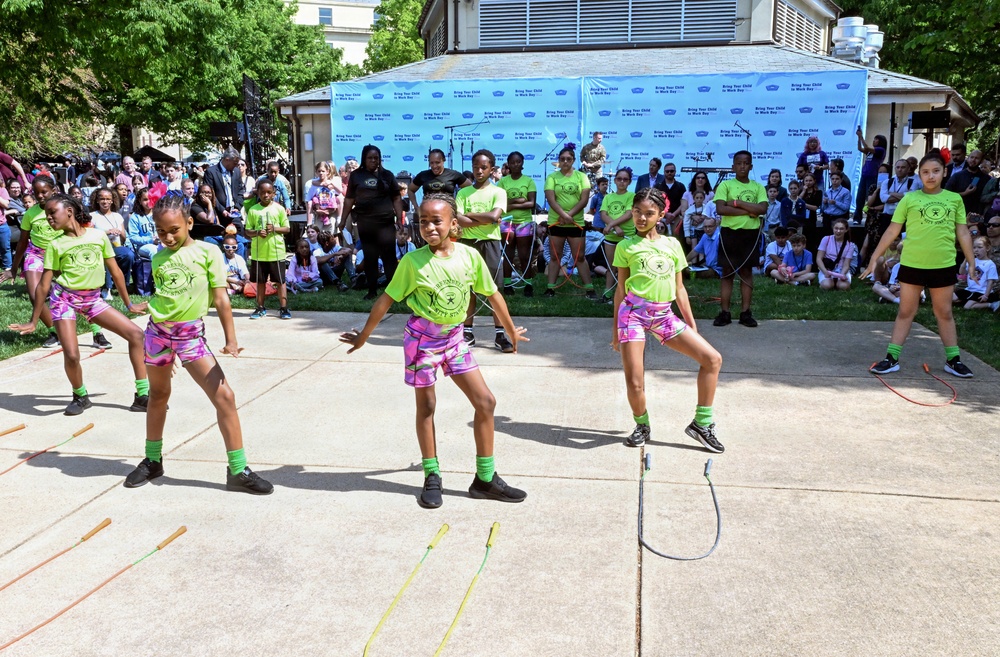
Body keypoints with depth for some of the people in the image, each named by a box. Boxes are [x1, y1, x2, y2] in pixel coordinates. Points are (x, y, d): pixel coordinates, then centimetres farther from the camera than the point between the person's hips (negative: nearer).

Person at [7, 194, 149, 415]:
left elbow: (115, 272, 7)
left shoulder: (98, 235, 0)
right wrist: (33, 322, 0)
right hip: (64, 298, -2)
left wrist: (128, 304, 11)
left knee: (135, 333, -8)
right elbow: (44, 285, -1)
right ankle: (80, 397, 15)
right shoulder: (55, 245, -3)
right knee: (71, 355, -16)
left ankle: (142, 395, 0)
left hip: (93, 299, 3)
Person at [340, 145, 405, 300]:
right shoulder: (356, 175, 9)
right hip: (365, 223, 1)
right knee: (369, 258, 6)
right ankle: (372, 291, 13)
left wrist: (399, 218, -1)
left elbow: (396, 199, 7)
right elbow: (349, 199, 11)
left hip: (386, 222, -1)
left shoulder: (387, 175, 8)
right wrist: (343, 221, 8)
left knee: (389, 256, -4)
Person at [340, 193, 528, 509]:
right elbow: (387, 299, -3)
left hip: (454, 337, 3)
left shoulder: (470, 255, -6)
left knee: (486, 401, 0)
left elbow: (492, 293, 6)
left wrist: (511, 331, 16)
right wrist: (364, 335, 2)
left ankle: (485, 479, 13)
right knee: (426, 406, 7)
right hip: (423, 336, -3)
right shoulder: (412, 261, -12)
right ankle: (432, 478, 23)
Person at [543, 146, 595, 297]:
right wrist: (564, 215, -23)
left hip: (576, 223, 0)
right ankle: (551, 288, 11)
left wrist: (569, 215, -15)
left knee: (580, 257, 4)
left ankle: (589, 288, 6)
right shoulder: (552, 177, 0)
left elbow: (584, 199, -6)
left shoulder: (581, 176, 2)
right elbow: (551, 199, -11)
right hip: (556, 222, 0)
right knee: (555, 256, 7)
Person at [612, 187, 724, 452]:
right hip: (633, 312, -3)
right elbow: (621, 288, 7)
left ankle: (701, 424, 6)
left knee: (712, 358, -5)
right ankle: (642, 425, 24)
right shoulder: (626, 246, 5)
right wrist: (616, 328, 6)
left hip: (664, 315, 4)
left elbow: (679, 289, 16)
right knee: (634, 383, -7)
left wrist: (692, 324, 13)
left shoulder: (672, 244, 13)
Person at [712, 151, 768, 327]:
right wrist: (748, 211, -13)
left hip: (751, 233, 2)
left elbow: (762, 209, -9)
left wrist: (737, 203, -13)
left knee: (747, 271, 6)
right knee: (727, 272, 1)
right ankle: (725, 313, 4)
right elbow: (720, 209, -14)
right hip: (730, 232, -2)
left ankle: (746, 312, 10)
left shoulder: (758, 187, 6)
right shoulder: (725, 185, -1)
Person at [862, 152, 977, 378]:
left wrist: (971, 263, 9)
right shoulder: (909, 199, -2)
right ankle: (892, 358, 9)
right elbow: (892, 231, 0)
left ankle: (953, 359, 21)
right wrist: (874, 258, -2)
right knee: (906, 312, 6)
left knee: (944, 313, 12)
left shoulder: (955, 199, 5)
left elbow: (963, 233, 10)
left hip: (944, 265, 2)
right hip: (912, 264, -1)